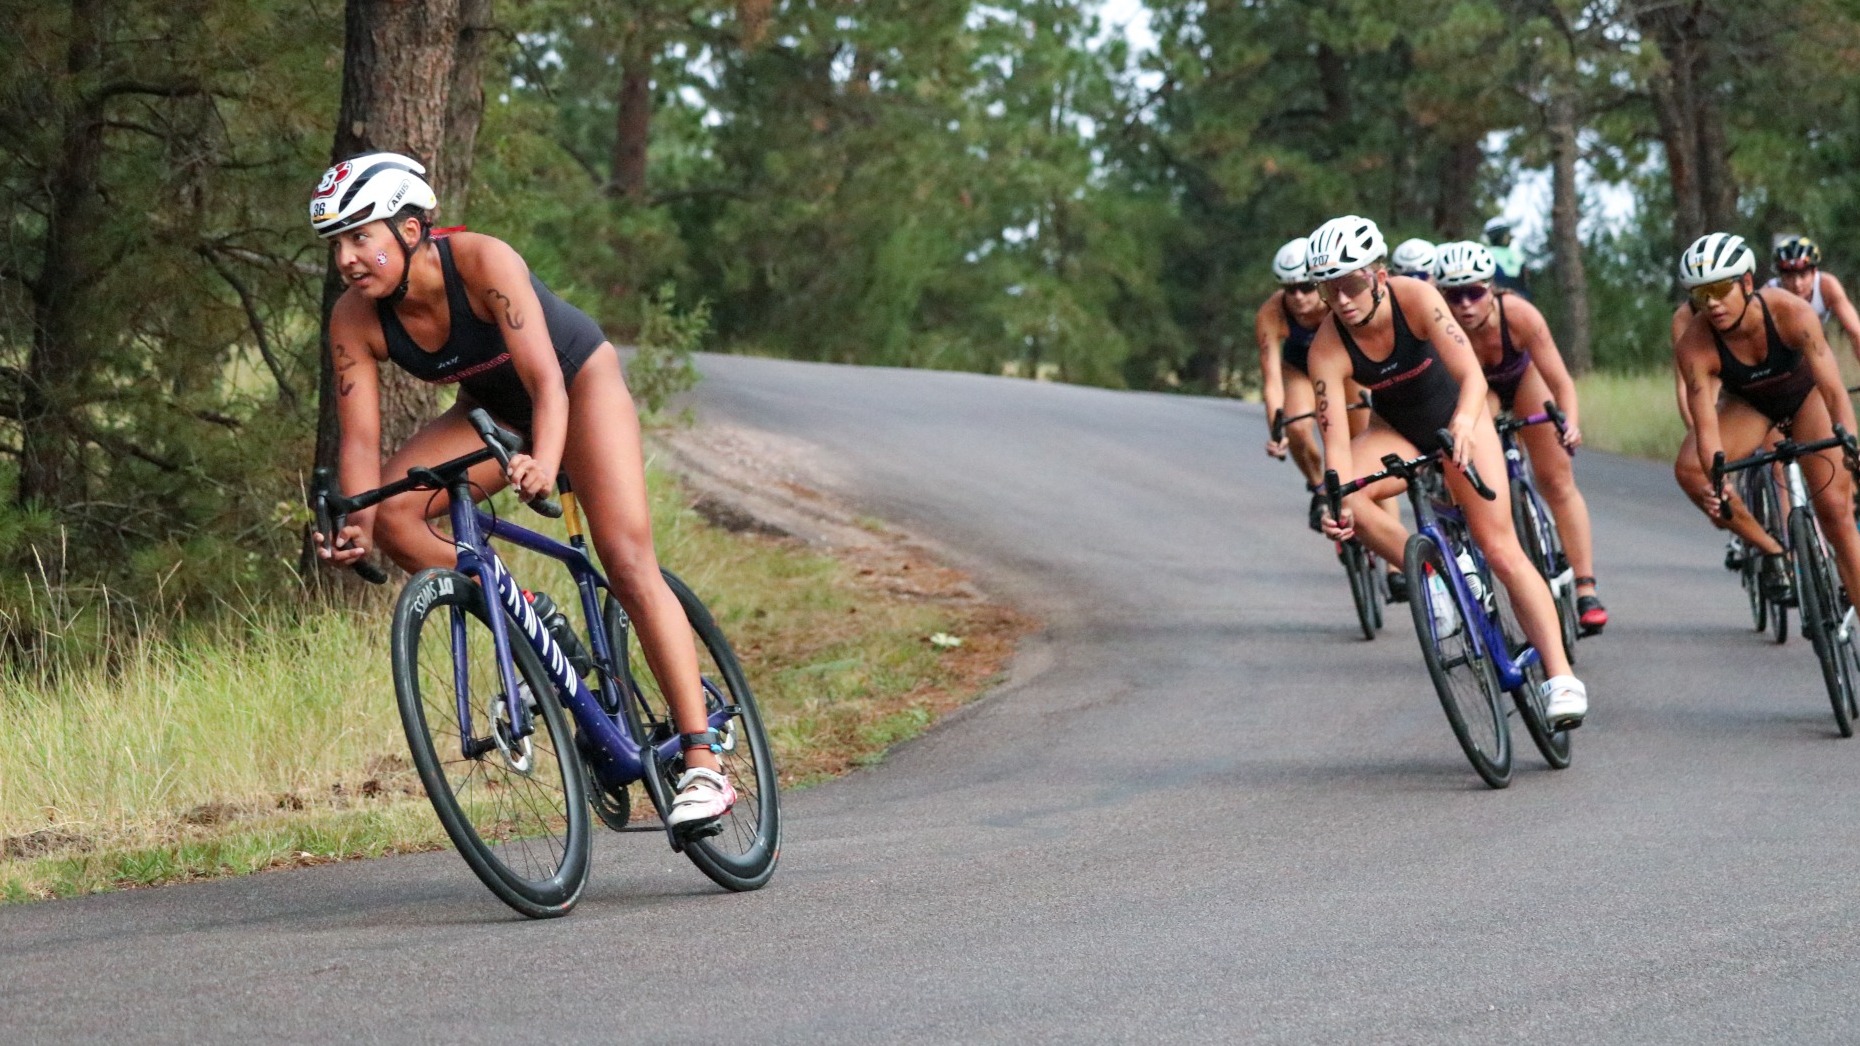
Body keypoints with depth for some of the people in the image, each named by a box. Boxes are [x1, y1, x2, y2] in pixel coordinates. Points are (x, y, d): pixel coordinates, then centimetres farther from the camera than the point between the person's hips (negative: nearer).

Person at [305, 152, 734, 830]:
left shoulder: (483, 262, -34)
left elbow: (547, 381, -41)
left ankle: (703, 763, -21)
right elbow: (360, 438, -23)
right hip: (493, 407, 5)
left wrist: (545, 463, -60)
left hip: (580, 379, -5)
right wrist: (357, 527, -42)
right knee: (392, 518, -21)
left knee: (628, 560, -19)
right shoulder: (355, 319, -21)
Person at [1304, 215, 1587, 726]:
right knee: (1344, 501, -29)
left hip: (1456, 418, -2)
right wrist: (1338, 500, -47)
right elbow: (1336, 439, -29)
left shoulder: (1415, 298, -29)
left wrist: (1464, 424, -58)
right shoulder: (1328, 349, -24)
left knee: (1499, 546, -13)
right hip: (1397, 429, 2)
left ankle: (1560, 677, -15)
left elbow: (1471, 373, -38)